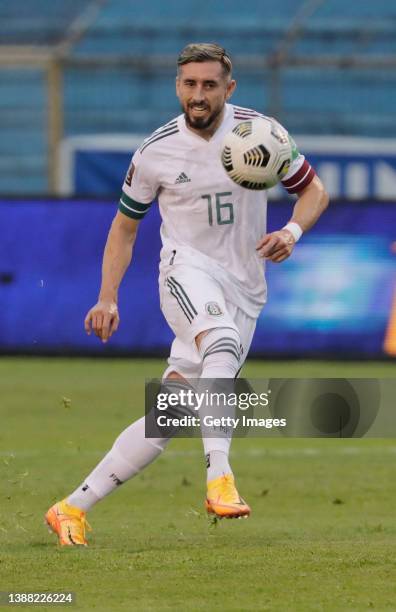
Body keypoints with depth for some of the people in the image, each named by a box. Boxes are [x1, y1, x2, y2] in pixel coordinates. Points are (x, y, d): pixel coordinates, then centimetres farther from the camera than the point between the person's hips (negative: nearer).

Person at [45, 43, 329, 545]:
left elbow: (313, 191, 9)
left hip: (243, 289, 2)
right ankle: (219, 477, -45)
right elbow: (125, 225, 12)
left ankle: (73, 509, 2)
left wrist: (292, 231, -12)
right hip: (188, 269, -2)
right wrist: (107, 299, 3)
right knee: (222, 343, -38)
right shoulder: (156, 152, -1)